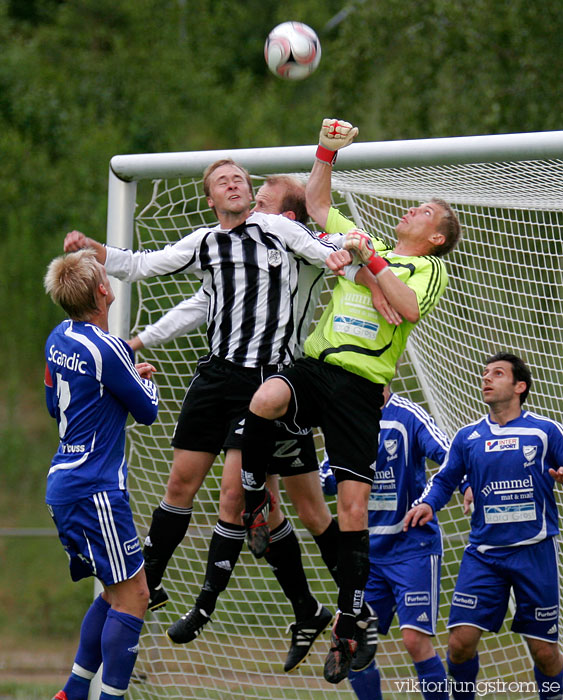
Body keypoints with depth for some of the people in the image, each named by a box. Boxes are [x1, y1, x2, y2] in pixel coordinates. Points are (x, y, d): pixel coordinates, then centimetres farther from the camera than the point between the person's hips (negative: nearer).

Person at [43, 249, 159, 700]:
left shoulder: (58, 340, 9)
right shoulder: (106, 349, -17)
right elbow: (147, 410, -6)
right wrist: (145, 380, 16)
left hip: (62, 486, 9)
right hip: (94, 490, -9)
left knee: (118, 592, 16)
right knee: (133, 597, -8)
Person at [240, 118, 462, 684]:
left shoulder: (429, 268, 10)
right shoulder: (363, 243, 24)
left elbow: (409, 308, -11)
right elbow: (316, 202, 31)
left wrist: (371, 259, -8)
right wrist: (328, 149, 22)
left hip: (360, 386, -3)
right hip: (313, 367, 3)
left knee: (353, 506, -8)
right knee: (265, 401, -33)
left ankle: (349, 622, 1)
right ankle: (254, 502, -9)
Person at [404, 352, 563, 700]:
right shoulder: (468, 437, 9)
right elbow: (444, 480, 16)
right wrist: (427, 504, -5)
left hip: (535, 551, -2)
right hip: (484, 552, 2)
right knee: (461, 640, -9)